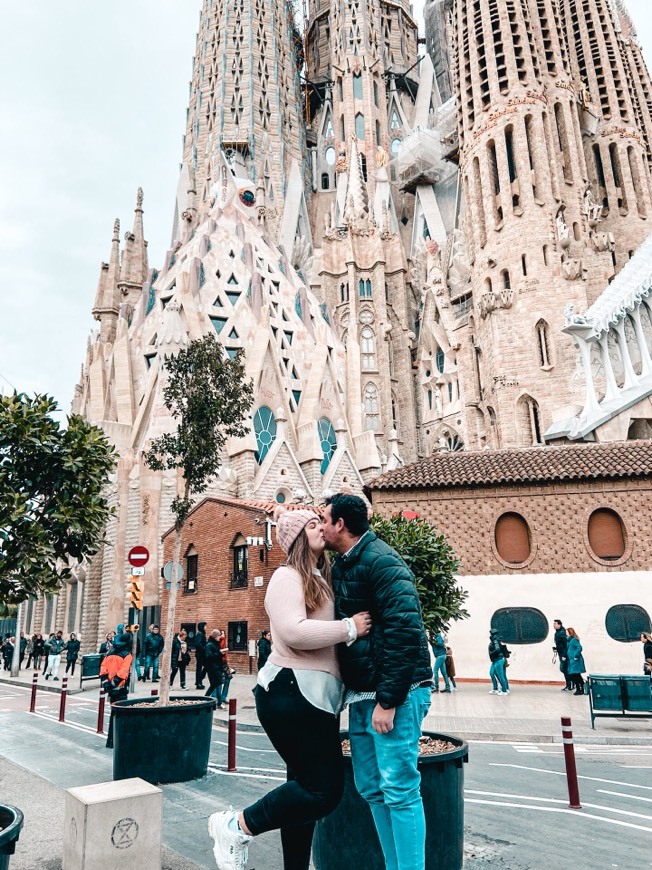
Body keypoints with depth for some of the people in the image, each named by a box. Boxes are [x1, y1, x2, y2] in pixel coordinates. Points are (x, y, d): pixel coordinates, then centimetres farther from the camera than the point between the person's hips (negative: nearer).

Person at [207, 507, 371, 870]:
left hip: (318, 697, 10)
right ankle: (237, 826, 8)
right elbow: (294, 632, -24)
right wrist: (350, 628, -18)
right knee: (325, 789, -6)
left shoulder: (321, 580, 18)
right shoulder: (287, 576, -10)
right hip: (292, 693, -9)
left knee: (308, 786, 15)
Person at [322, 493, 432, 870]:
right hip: (362, 694, 10)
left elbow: (405, 631, -24)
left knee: (398, 789, -2)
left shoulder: (381, 561, -17)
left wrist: (387, 701, -23)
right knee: (371, 787, 15)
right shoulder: (342, 564, 13)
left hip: (394, 694, -10)